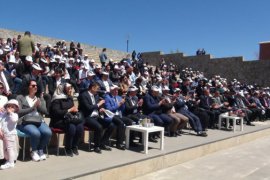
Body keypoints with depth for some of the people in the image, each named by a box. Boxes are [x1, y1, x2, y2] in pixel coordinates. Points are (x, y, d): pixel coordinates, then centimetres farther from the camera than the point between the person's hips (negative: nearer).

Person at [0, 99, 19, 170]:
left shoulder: (15, 115, -6)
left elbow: (14, 119, -29)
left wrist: (10, 113, -19)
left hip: (11, 135, -7)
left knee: (10, 148, -4)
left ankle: (10, 163, 3)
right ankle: (8, 160, 32)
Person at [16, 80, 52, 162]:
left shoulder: (40, 97, 18)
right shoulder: (20, 97, 7)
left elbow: (45, 111, 10)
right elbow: (19, 112, -4)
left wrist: (39, 105, -8)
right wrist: (33, 107, -6)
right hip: (25, 122, -3)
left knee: (48, 132, -27)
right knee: (36, 133, -34)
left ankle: (40, 150, 0)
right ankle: (34, 151, -4)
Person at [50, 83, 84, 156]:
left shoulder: (70, 98, 15)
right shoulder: (57, 99, -7)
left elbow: (74, 107, 25)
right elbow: (57, 112, -18)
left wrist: (75, 109, 0)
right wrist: (69, 110, -17)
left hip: (69, 119, 6)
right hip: (59, 121, -6)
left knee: (80, 126, -23)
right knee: (71, 127, -33)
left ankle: (74, 146, -4)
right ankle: (68, 148, -12)